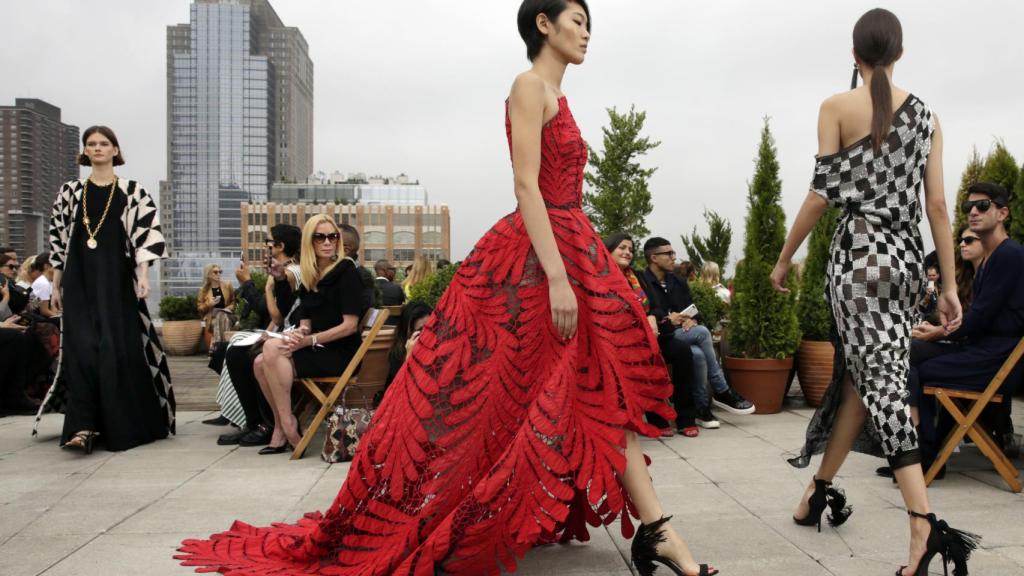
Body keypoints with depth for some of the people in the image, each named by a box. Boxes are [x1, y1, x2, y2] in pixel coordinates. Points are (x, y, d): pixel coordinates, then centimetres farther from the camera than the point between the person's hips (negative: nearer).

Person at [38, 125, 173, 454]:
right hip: (79, 281, 2)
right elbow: (58, 240, 12)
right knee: (82, 349, -8)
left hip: (117, 280, -2)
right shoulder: (70, 192, 11)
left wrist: (143, 275, -15)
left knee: (117, 349, -3)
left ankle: (123, 425, 9)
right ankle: (84, 426, -7)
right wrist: (55, 285, 9)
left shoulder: (132, 191, 4)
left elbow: (148, 232, -5)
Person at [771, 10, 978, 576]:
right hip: (906, 257, 5)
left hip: (859, 251, -5)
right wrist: (949, 285, 9)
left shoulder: (837, 107, -1)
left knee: (881, 382, -8)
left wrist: (783, 258, 3)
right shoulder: (924, 114, 12)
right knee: (859, 375, 13)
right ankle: (821, 489, 25)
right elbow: (936, 205, 7)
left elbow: (821, 193, -7)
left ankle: (925, 525, -18)